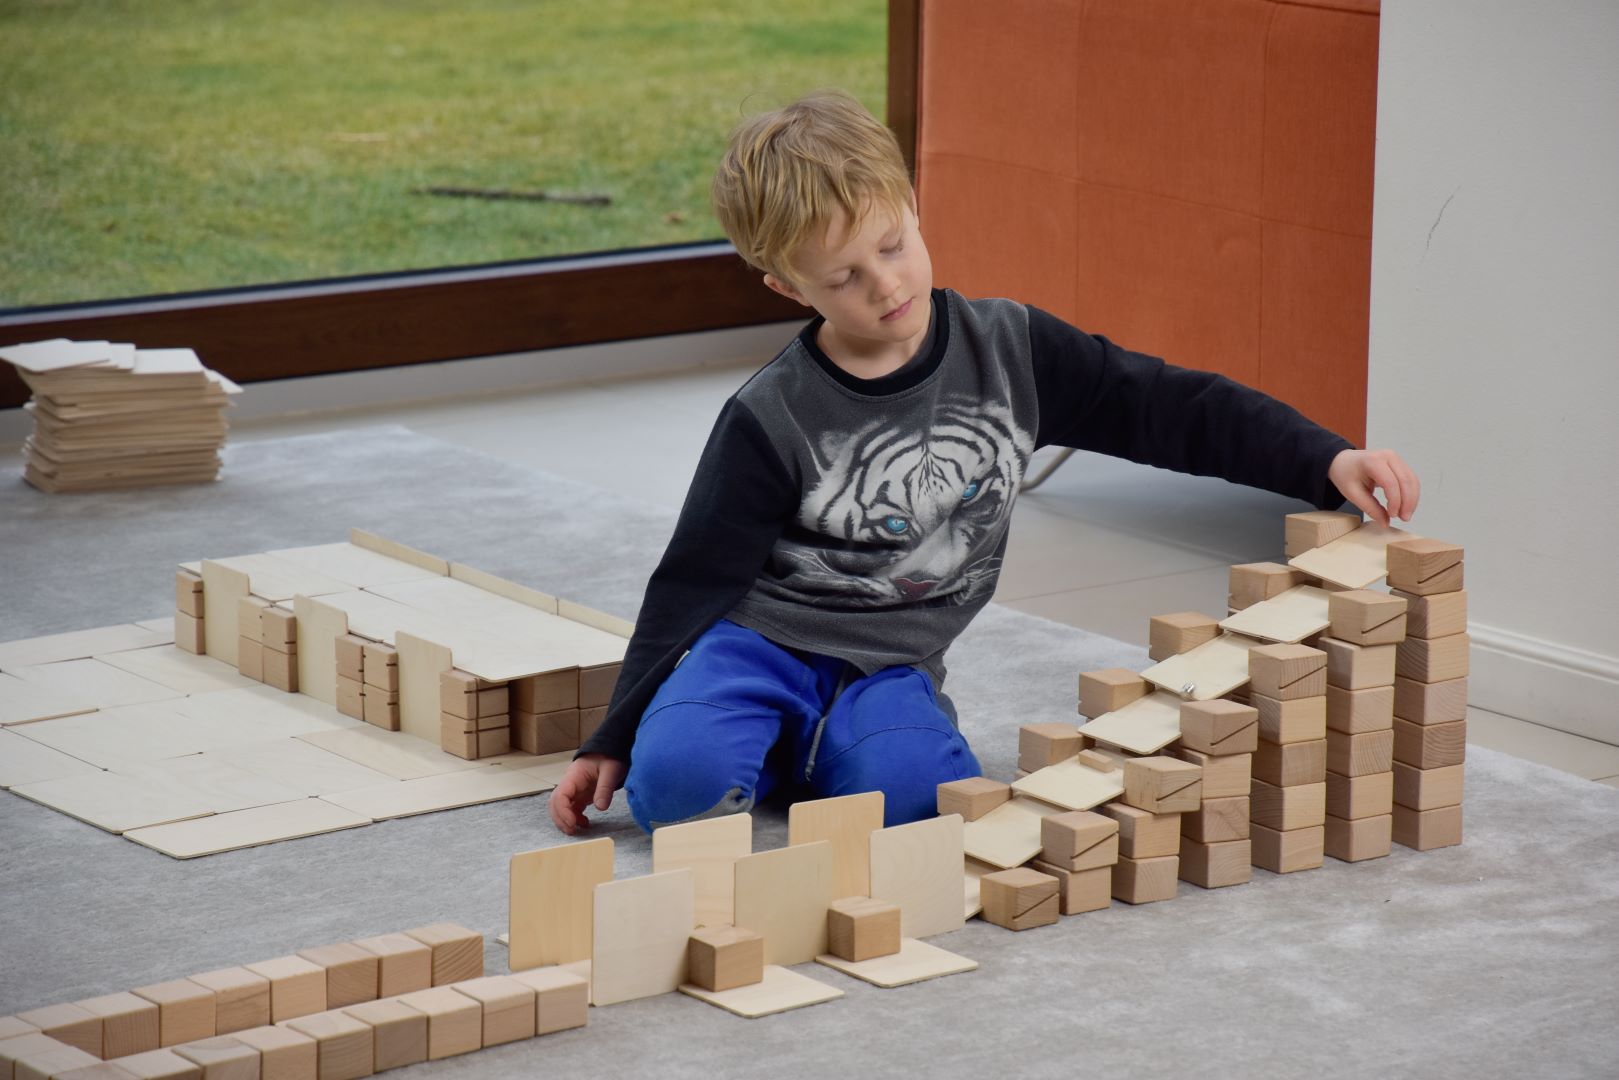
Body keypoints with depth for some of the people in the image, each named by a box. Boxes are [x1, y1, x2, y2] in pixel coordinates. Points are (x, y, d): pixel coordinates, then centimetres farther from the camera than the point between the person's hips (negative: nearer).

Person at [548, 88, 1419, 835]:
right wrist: (612, 738, -6)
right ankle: (766, 750, 1)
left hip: (887, 665, 2)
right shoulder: (771, 421, -9)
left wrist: (1327, 463, -7)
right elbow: (694, 585, -3)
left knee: (916, 794, -32)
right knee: (675, 780, -33)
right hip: (758, 638, -2)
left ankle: (812, 753, 0)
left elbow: (1171, 410, 2)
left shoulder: (1009, 351, -2)